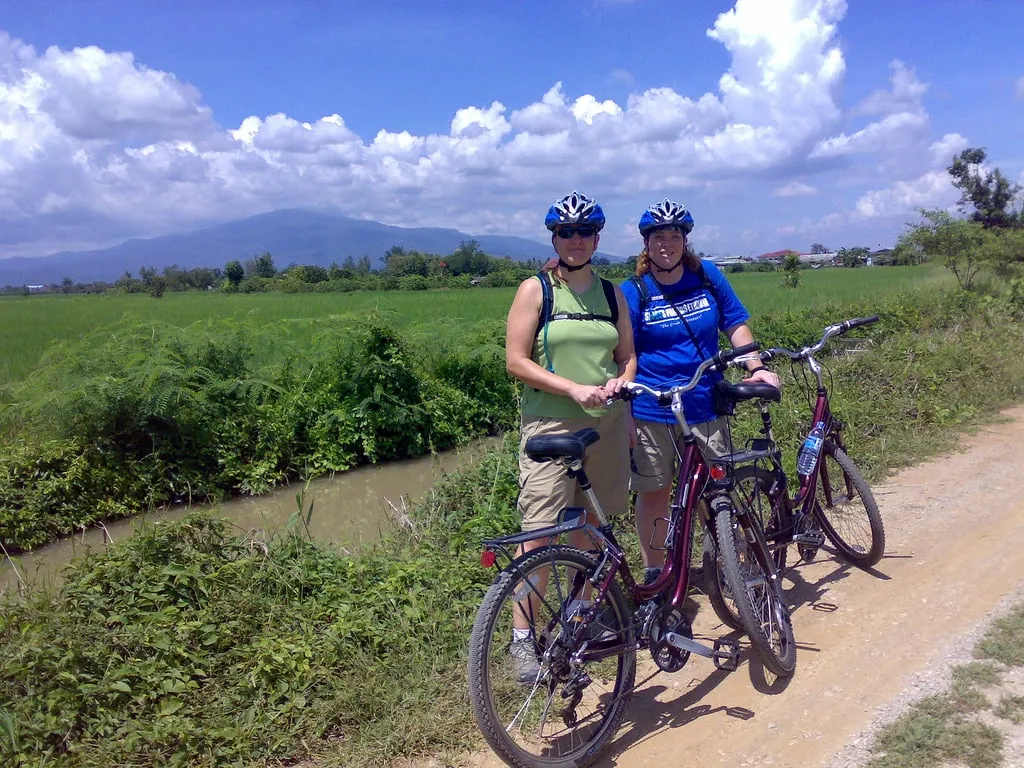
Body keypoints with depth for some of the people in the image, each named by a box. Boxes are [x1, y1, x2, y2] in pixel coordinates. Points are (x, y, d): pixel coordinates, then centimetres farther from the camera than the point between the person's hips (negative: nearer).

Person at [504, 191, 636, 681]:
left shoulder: (611, 293, 12)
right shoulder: (535, 290, -1)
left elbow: (628, 355, 18)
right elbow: (516, 361, -7)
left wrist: (618, 382, -5)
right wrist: (573, 388, -17)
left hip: (607, 422, 5)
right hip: (550, 422, -4)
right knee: (539, 532, -7)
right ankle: (522, 637, 4)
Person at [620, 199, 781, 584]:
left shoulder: (708, 276, 4)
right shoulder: (633, 291, -4)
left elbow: (735, 326, 10)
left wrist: (757, 367, -6)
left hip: (705, 407, 2)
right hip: (651, 412, -2)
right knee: (653, 492, 8)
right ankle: (653, 571, 25)